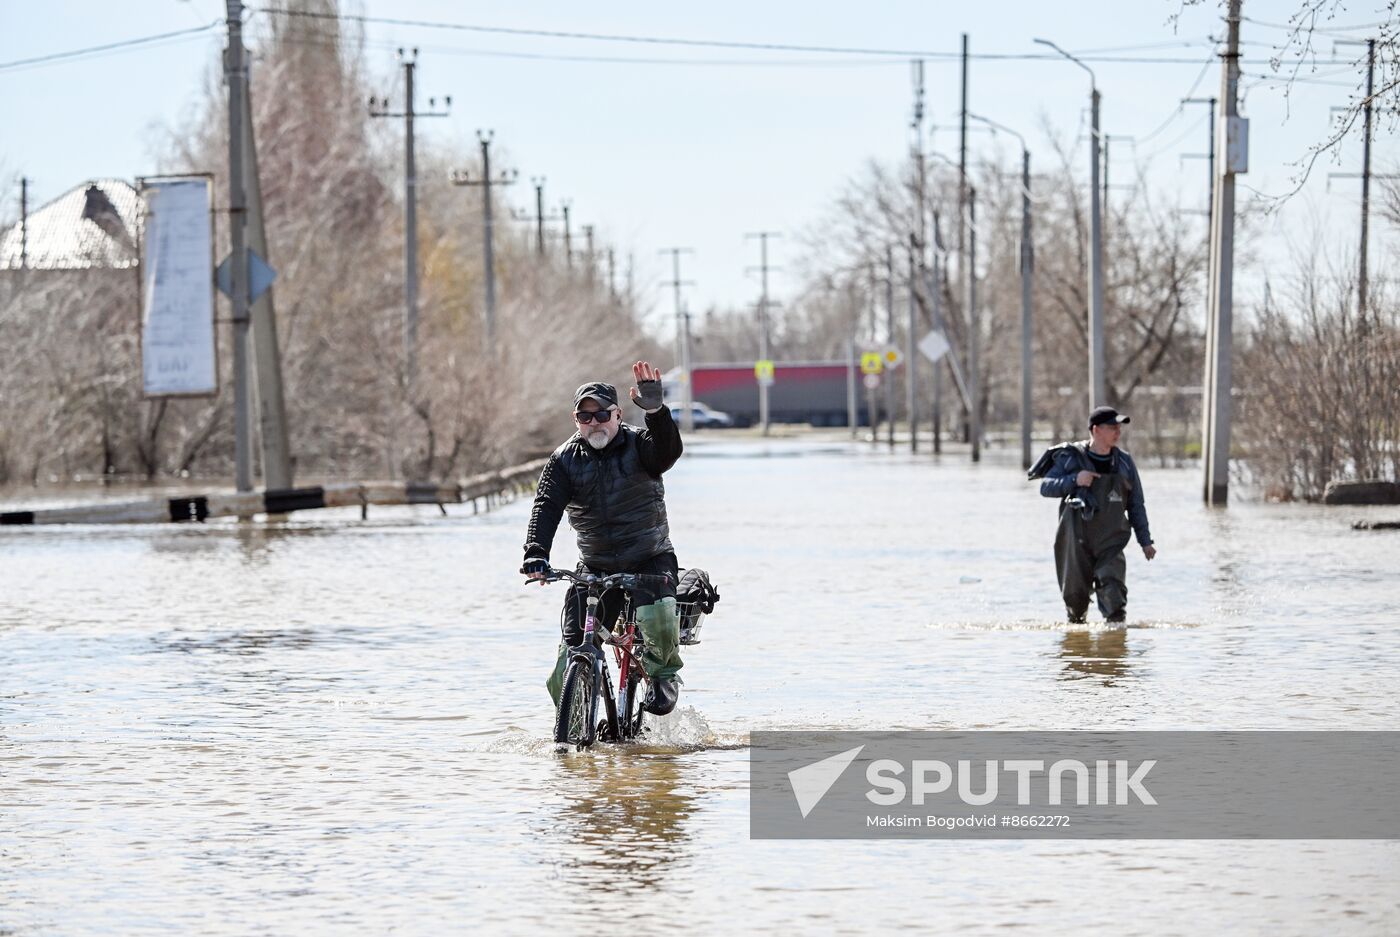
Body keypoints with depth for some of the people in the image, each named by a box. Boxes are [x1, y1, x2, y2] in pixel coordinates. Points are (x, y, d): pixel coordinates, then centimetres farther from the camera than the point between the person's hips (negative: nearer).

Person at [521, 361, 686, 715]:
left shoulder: (638, 444, -7)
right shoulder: (565, 459, -1)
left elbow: (667, 452, -29)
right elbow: (547, 506, -13)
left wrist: (655, 411, -48)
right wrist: (536, 553, -30)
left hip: (650, 558, -2)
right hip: (595, 566, 2)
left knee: (658, 616, -33)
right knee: (570, 664, -5)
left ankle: (662, 672, -3)